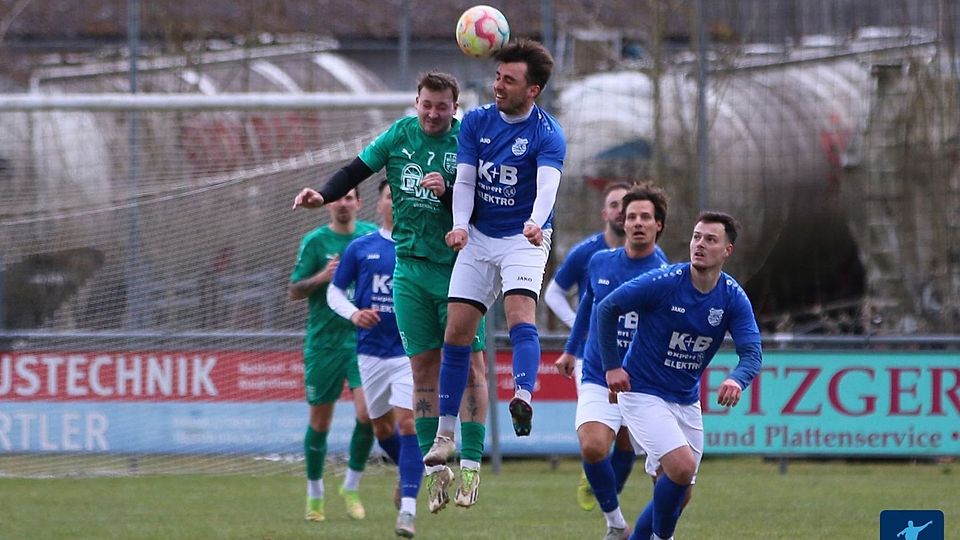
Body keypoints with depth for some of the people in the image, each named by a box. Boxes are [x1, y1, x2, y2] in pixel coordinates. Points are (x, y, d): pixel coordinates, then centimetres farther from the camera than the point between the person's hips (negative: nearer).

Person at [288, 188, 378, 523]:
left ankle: (351, 487, 3)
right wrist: (322, 277, -21)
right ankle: (314, 494, 22)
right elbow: (293, 292, -4)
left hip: (363, 340, 1)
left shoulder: (372, 235, 5)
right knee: (319, 422, 4)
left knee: (367, 413, -15)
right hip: (323, 343, -1)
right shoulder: (315, 241, -3)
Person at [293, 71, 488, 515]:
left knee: (469, 363, -6)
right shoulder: (401, 134, 4)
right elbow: (357, 170, 5)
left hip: (457, 267, -2)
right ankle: (434, 468, 7)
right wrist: (323, 195, -11)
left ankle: (471, 465, 0)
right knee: (424, 367, 2)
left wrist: (447, 192, -26)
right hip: (410, 267, 3)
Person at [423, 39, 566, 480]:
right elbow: (464, 182, -1)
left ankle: (523, 399, -47)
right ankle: (445, 435, 7)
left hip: (523, 240, -4)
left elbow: (547, 185, -28)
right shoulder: (476, 122, 1)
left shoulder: (547, 134, -12)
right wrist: (459, 224, -21)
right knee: (457, 330, -1)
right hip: (478, 236, 4)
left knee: (521, 314, -28)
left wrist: (536, 223, -49)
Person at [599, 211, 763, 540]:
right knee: (682, 466, -23)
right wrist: (612, 366, -10)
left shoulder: (734, 299, -6)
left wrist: (737, 379, -36)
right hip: (642, 393, -6)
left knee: (678, 493, 8)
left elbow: (752, 352, -13)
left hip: (686, 401, 6)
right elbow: (607, 308, -7)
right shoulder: (663, 283, -18)